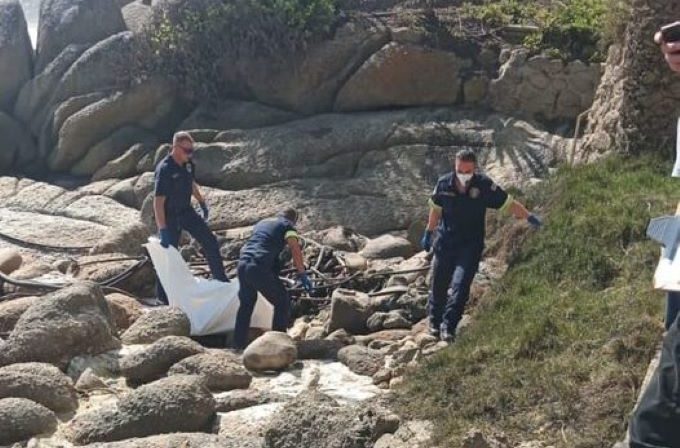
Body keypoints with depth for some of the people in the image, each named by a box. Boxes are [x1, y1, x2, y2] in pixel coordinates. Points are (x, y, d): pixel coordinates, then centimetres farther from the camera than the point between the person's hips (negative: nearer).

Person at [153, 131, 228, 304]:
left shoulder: (188, 164, -4)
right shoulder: (165, 169, -27)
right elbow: (158, 202, -28)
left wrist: (202, 203, 21)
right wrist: (163, 230, -31)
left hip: (186, 211, 7)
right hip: (170, 215, -7)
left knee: (210, 240, 6)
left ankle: (221, 279, 19)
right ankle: (163, 295, 15)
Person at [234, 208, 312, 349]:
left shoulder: (261, 223, 28)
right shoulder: (288, 226, 9)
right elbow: (295, 249, -8)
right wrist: (302, 274, -9)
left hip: (243, 264, 7)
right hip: (260, 268, -7)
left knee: (246, 303, 24)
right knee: (282, 302, 7)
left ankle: (239, 343, 27)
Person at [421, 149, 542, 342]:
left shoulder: (484, 185, -13)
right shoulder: (444, 184, -7)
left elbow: (508, 203, -5)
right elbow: (436, 209, 10)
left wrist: (529, 217, -12)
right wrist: (429, 233, 17)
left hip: (471, 245, -2)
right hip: (445, 243, 2)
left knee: (460, 285, -17)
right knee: (439, 286, 10)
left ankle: (448, 327, -12)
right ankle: (434, 322, 32)